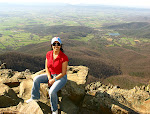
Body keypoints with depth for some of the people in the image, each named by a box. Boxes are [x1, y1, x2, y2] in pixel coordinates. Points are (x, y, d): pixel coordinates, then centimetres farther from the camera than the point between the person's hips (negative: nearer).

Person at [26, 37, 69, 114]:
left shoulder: (64, 57, -22)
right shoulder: (48, 54, -5)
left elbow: (63, 73, -18)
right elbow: (47, 67, 2)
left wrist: (53, 80, -18)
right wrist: (49, 78, -11)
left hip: (61, 77, -6)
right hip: (51, 75, 6)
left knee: (52, 91, -29)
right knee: (36, 79, -12)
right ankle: (35, 97, 12)